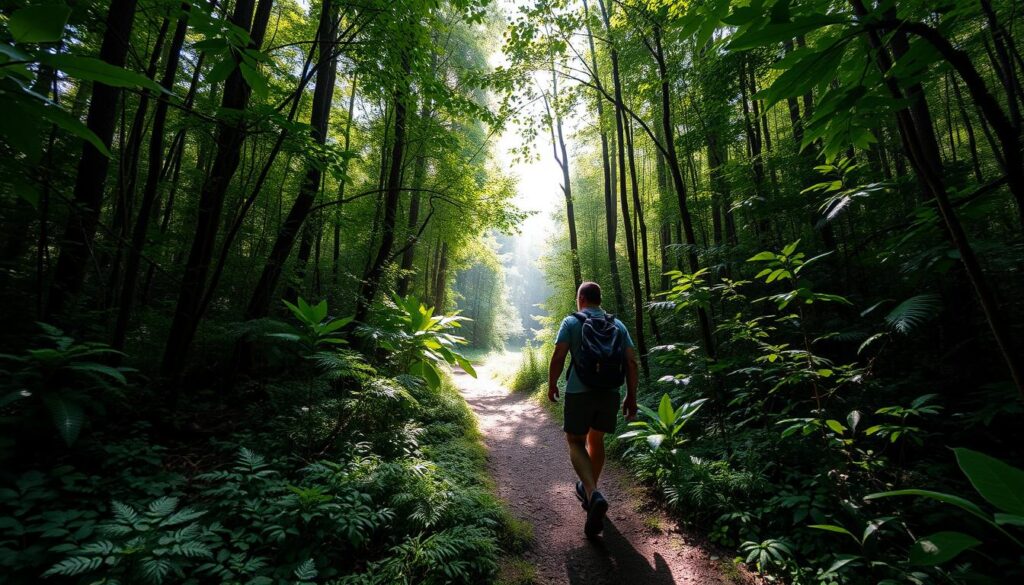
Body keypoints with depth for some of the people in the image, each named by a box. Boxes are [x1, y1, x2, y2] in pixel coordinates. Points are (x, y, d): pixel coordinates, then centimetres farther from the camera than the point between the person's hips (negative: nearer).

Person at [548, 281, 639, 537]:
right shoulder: (618, 325, 8)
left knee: (575, 441, 8)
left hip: (579, 392, -4)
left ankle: (593, 494, -13)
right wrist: (631, 397, 9)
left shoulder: (572, 322, -3)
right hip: (610, 393, 4)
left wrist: (552, 385, 4)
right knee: (596, 439, 22)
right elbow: (631, 362, 3)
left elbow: (558, 357, -10)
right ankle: (589, 490, 37)